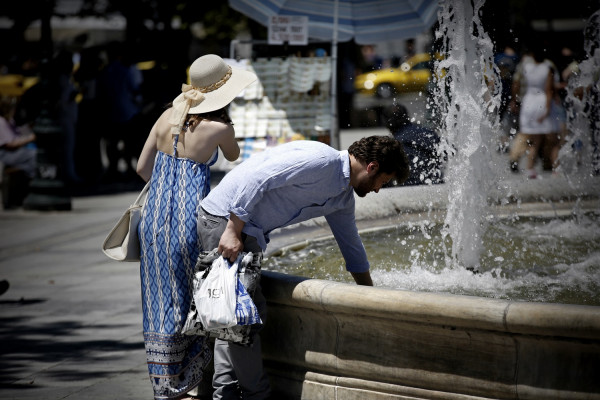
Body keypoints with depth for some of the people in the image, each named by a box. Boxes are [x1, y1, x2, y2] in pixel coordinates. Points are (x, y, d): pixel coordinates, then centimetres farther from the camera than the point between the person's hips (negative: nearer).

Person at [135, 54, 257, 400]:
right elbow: (234, 155, 12)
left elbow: (143, 167, 9)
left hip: (155, 214, 5)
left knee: (161, 298, 12)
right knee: (192, 295, 9)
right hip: (190, 217, -5)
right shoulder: (219, 128, -11)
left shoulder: (169, 116, 3)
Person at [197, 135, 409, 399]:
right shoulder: (321, 160, -18)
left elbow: (352, 246, 28)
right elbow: (255, 178, -25)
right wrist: (234, 231, -25)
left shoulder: (344, 198, 13)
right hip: (225, 219, -10)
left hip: (246, 229, 10)